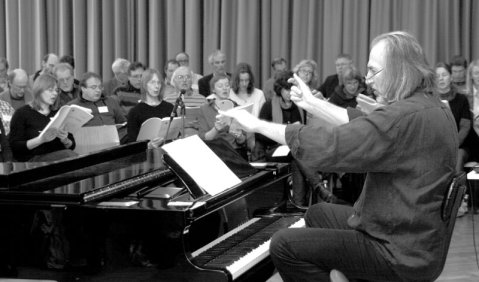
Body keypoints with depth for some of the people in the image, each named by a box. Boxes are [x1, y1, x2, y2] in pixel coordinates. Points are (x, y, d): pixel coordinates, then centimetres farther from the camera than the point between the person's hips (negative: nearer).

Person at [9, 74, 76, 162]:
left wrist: (65, 140, -5)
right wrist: (41, 140, -18)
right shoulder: (22, 113, 6)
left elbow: (72, 146, 19)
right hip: (33, 159, -5)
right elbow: (15, 146, -4)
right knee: (67, 154, -34)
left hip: (59, 156, 5)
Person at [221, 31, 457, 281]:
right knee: (318, 214, 27)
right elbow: (360, 127, 13)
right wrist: (312, 103, 14)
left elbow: (327, 145, -26)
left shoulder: (406, 116, -26)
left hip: (401, 256, -10)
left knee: (284, 245, -10)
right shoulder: (433, 108, 6)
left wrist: (258, 125, -17)